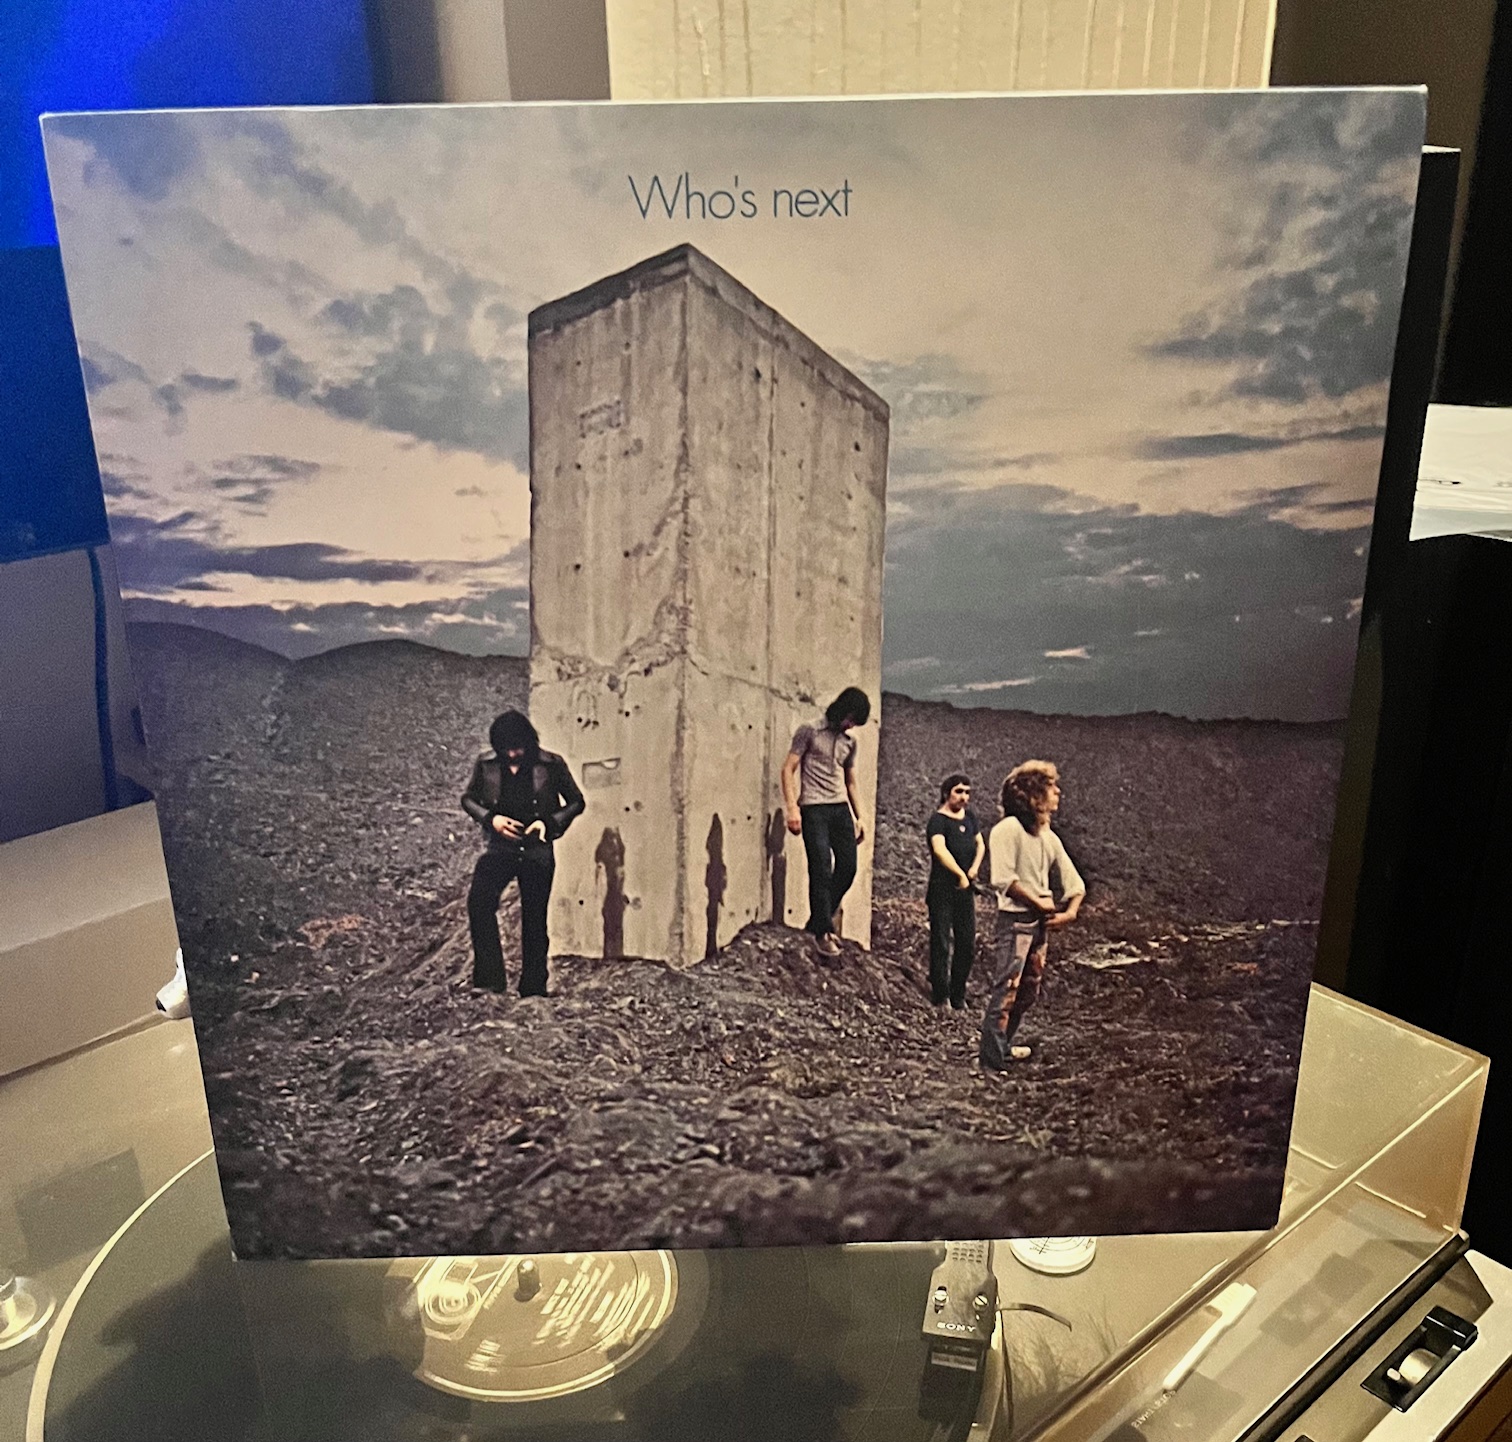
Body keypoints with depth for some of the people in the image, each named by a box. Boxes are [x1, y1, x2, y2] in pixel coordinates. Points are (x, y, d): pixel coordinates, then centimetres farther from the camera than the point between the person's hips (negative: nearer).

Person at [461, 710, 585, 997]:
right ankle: (490, 977, -16)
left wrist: (550, 823, -13)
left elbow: (576, 802, 4)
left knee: (534, 917, 5)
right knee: (479, 899, -23)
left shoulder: (551, 765, -5)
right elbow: (468, 798, 12)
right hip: (501, 847, 1)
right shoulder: (486, 765, 0)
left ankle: (533, 988, 18)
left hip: (538, 850, -1)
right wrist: (491, 818, -7)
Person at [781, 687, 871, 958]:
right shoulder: (809, 732, 0)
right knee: (822, 870, -9)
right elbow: (788, 769, -4)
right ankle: (822, 932, 1)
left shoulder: (849, 742, 17)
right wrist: (792, 808, -14)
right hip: (814, 809, -6)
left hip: (841, 809, 6)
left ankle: (819, 921, 16)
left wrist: (859, 818, 17)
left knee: (848, 867, -1)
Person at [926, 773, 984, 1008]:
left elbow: (980, 844, 19)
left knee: (967, 944, 9)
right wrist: (961, 875, -33)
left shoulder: (969, 818, 11)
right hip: (942, 890, -7)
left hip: (965, 890, 7)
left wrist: (975, 868, 0)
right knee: (941, 943, -3)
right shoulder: (938, 820, -12)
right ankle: (940, 996, 6)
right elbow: (940, 850, -27)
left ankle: (958, 995, 21)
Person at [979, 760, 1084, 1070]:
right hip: (1014, 920, -8)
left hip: (1041, 923, 8)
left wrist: (1070, 913, -3)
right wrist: (1039, 902, -12)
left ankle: (1003, 1047, 28)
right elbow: (1004, 879, -18)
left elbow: (1074, 883, 15)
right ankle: (991, 1062, -6)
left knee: (1028, 993, 14)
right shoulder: (1008, 829, -11)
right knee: (1005, 992, -10)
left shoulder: (1050, 838, 13)